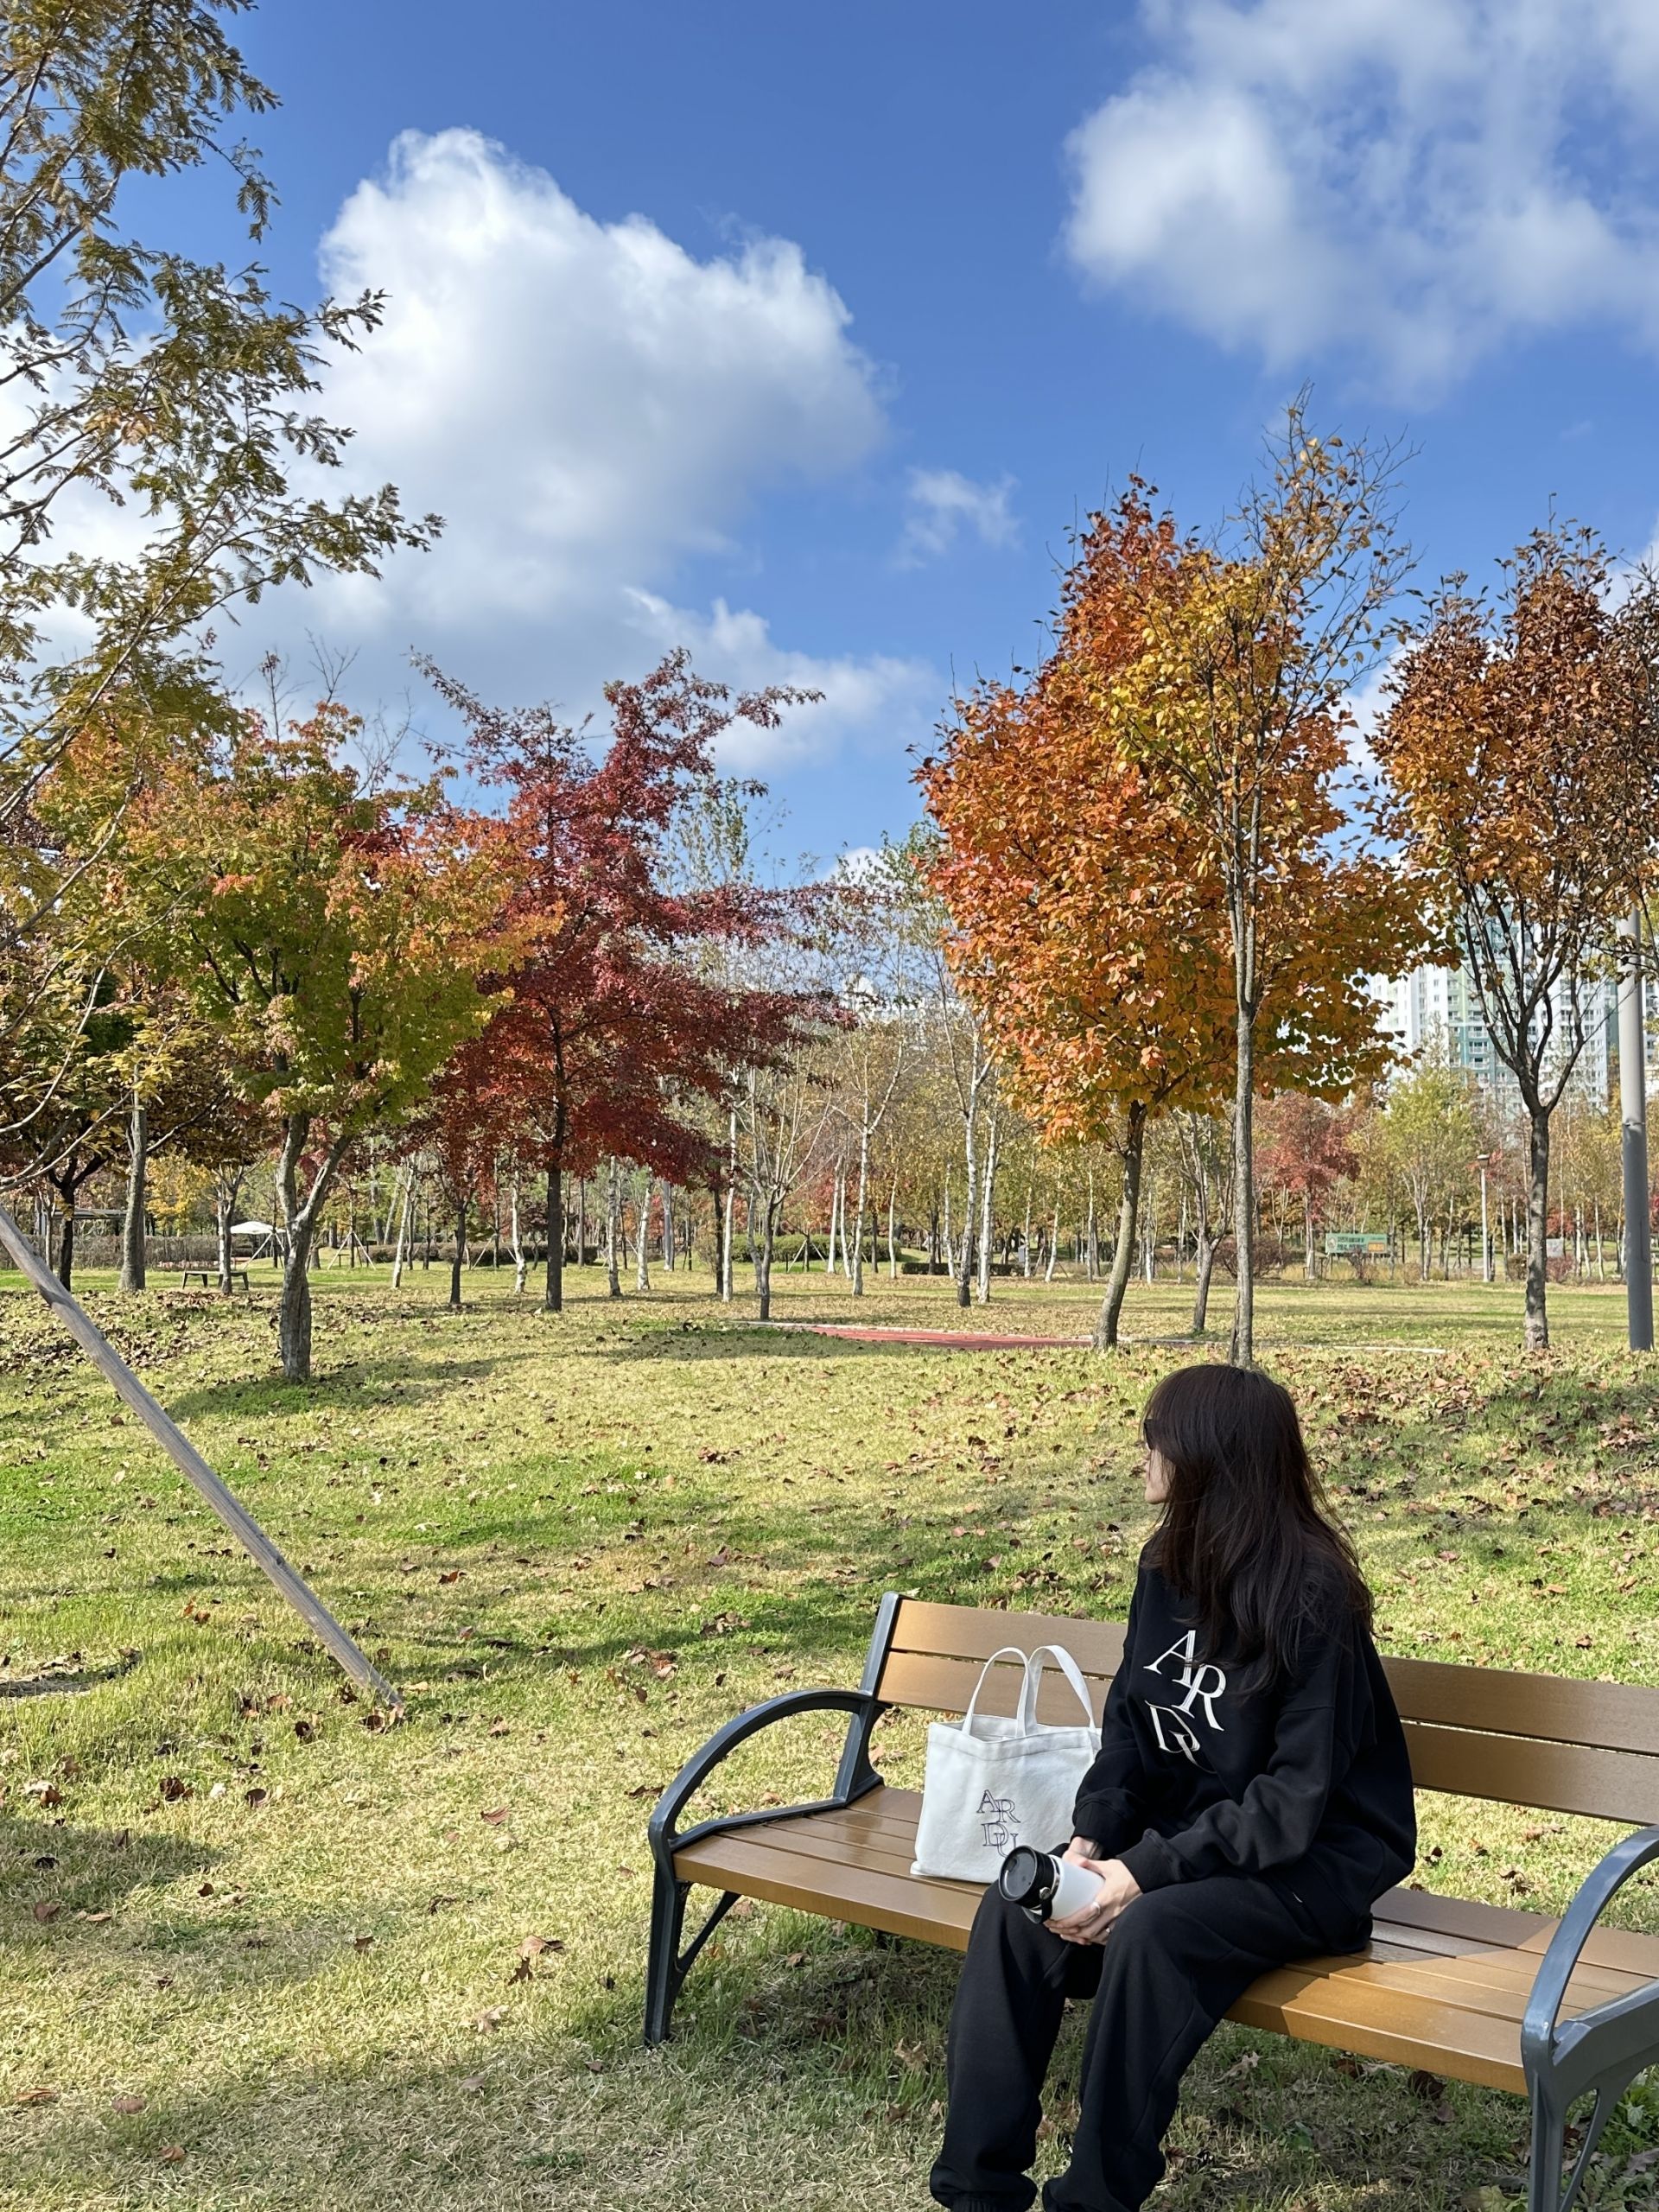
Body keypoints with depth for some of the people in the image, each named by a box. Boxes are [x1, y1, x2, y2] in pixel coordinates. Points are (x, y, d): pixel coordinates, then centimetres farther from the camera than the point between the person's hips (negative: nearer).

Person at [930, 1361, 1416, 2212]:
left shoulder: (1312, 1598, -21)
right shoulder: (1170, 1564, 1)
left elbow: (1296, 1800, -22)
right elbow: (1132, 1719, 6)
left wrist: (1149, 1872, -25)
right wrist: (1090, 1836, -12)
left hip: (1313, 1862, -7)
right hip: (1187, 1821, 7)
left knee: (1148, 1930, -33)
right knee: (1013, 1905, -15)